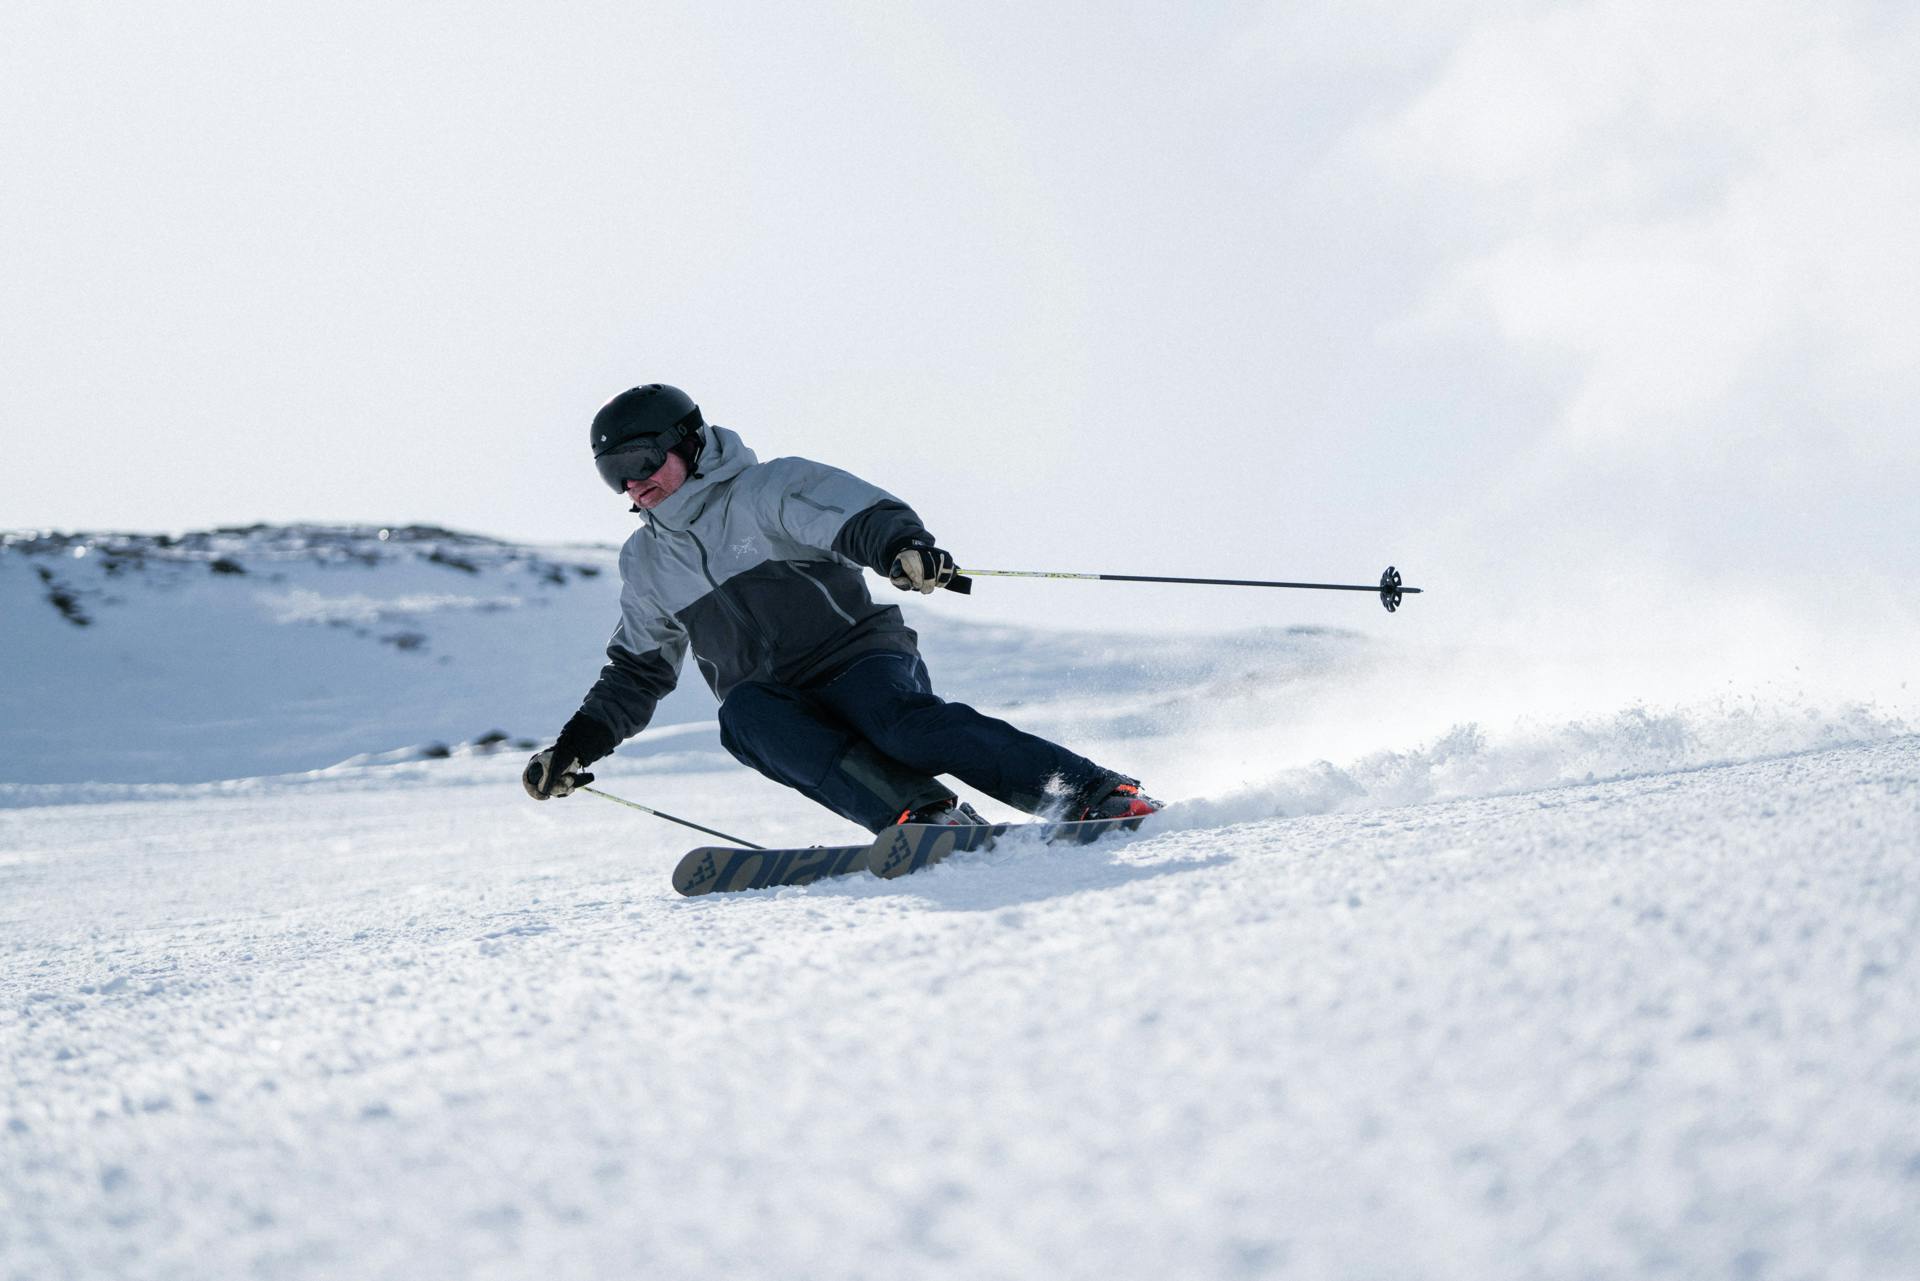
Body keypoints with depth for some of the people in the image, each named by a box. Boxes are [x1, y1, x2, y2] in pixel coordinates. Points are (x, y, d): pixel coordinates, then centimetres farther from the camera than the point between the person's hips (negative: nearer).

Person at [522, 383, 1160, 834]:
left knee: (907, 724, -35)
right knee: (742, 714, -31)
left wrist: (901, 545, -40)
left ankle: (1095, 792, -38)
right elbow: (635, 673, 29)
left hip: (862, 661, -4)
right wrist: (574, 746, 19)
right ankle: (921, 815, -44)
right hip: (772, 702, 4)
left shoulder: (769, 488, 0)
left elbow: (864, 514, -16)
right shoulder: (646, 564, 19)